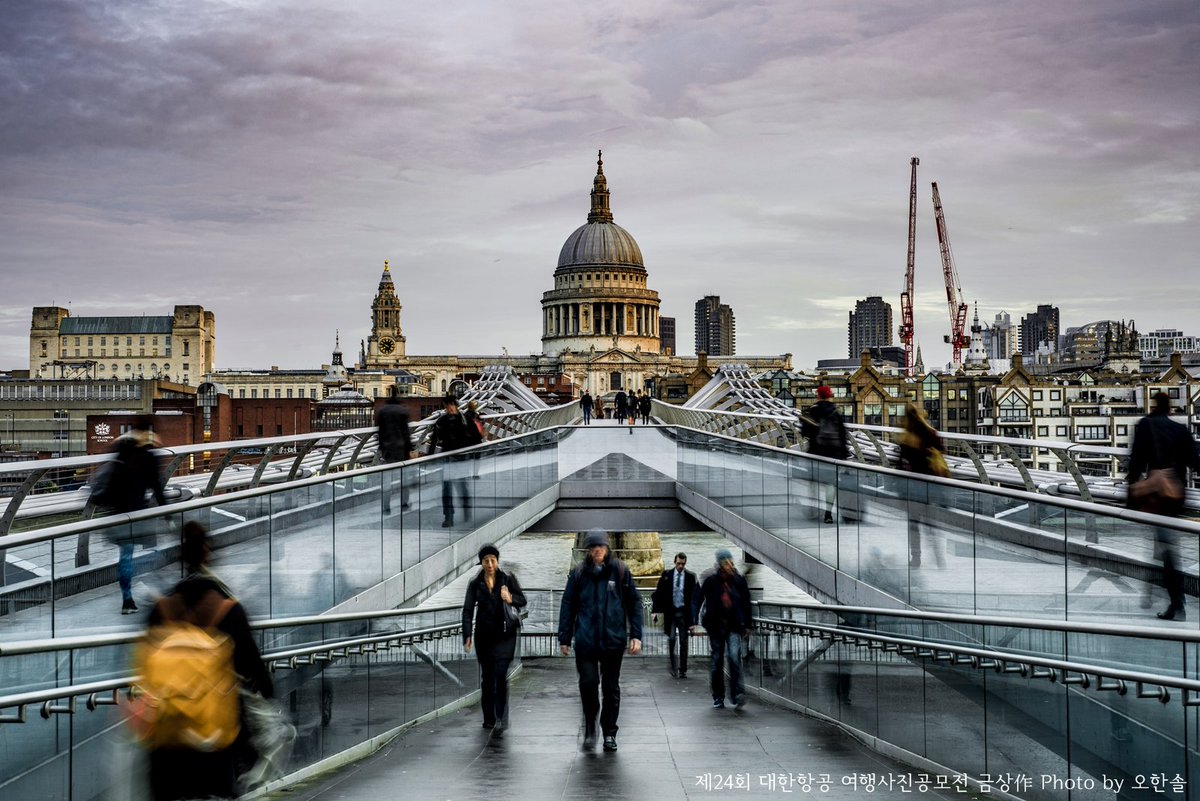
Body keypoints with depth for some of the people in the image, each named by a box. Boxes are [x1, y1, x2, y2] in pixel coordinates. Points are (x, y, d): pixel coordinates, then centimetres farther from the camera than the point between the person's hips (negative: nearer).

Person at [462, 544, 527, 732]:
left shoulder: (508, 579, 0)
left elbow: (522, 600, 2)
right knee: (487, 677, 7)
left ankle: (501, 719, -14)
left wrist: (511, 599, -21)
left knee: (501, 674, -14)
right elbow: (468, 610, -3)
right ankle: (489, 718, 17)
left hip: (504, 634, -2)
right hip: (483, 635, 2)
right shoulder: (475, 584, 2)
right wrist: (467, 635, -15)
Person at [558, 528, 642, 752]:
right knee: (588, 682, -8)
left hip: (613, 639, 0)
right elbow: (567, 606, 6)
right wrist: (564, 638, 3)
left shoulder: (620, 572, 1)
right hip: (586, 640, 0)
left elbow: (634, 603, 3)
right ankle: (589, 727, 14)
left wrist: (635, 635, -4)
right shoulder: (579, 574, 3)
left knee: (611, 687, 8)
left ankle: (609, 733, 21)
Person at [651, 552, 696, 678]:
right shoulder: (666, 575, 1)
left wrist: (693, 616, -6)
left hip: (684, 612, 0)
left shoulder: (690, 576, -1)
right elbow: (658, 593, 2)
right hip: (670, 611, 0)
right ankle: (673, 666, 10)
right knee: (671, 639, -6)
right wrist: (655, 610, -8)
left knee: (683, 641, 4)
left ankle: (683, 670, 12)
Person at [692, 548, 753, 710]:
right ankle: (718, 698, 16)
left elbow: (746, 604, 11)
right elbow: (697, 600, -2)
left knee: (734, 657, -17)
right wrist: (694, 622, -11)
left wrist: (748, 625, 13)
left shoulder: (739, 580, 1)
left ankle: (737, 694, -17)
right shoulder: (710, 580, -5)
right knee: (716, 661, 6)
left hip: (734, 626, 0)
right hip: (716, 626, 0)